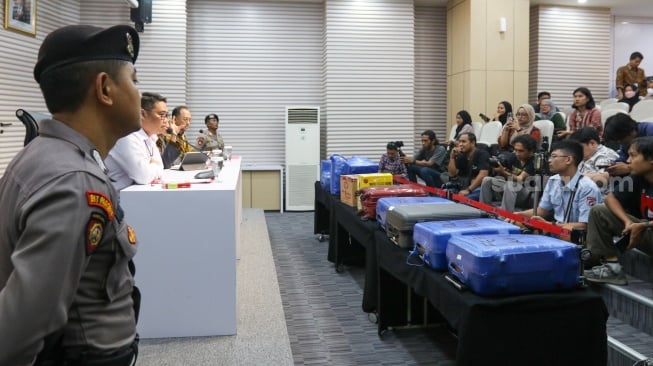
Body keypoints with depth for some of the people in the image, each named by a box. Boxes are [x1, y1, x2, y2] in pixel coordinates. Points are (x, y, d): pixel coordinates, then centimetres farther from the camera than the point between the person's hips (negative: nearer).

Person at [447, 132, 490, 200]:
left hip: (480, 187, -6)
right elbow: (452, 174, 7)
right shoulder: (461, 156, 14)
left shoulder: (482, 154, -7)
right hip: (466, 186, 7)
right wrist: (452, 157, -3)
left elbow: (483, 175, -20)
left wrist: (468, 190, -27)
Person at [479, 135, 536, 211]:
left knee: (510, 185, -36)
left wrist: (503, 172, -40)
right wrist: (495, 166, -22)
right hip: (509, 190, 7)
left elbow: (520, 179, -27)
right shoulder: (513, 157, 1)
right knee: (487, 180, -9)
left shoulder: (533, 163, -16)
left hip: (526, 196, -7)